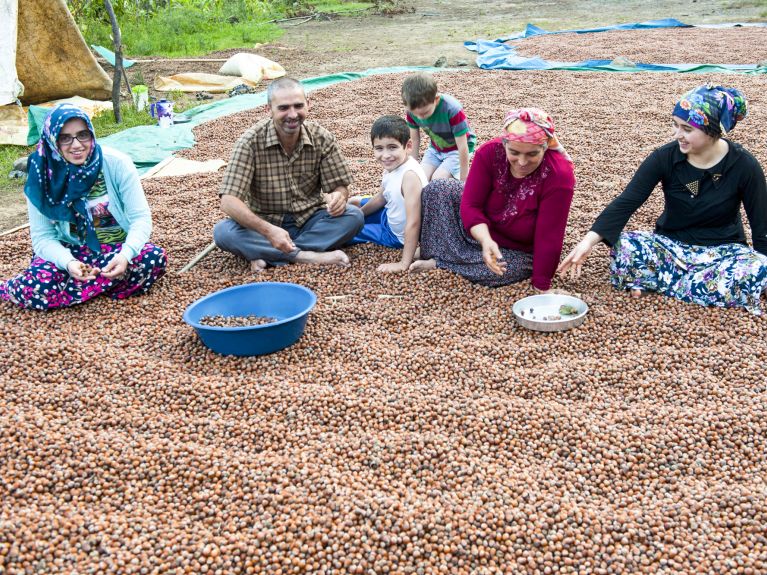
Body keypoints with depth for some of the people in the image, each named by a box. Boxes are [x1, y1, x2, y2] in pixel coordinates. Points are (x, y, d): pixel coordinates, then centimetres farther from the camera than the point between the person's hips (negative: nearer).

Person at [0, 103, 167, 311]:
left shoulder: (116, 163, -14)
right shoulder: (42, 176, -11)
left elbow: (140, 217, -14)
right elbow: (42, 237, -9)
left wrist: (125, 254, -34)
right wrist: (68, 262, -31)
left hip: (117, 249, 1)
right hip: (71, 253, -1)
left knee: (155, 258, -32)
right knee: (35, 288, -30)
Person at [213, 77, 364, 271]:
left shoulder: (322, 138, -8)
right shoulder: (250, 141, -16)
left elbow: (340, 186, -1)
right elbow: (229, 201, -23)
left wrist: (339, 196, -28)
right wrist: (268, 230, -39)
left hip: (310, 221, 2)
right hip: (265, 225, -2)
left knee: (354, 216, -24)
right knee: (222, 232, -29)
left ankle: (267, 254, -25)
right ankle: (305, 256, -30)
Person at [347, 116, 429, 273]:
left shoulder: (409, 175, -35)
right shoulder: (392, 167, -8)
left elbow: (413, 224, -36)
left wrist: (404, 264, -36)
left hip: (398, 234, -8)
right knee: (354, 204, 22)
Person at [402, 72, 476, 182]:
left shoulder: (453, 110, -35)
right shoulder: (414, 110, -21)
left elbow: (462, 147, -26)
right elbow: (414, 142, -6)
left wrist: (463, 180, -19)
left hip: (456, 149, -4)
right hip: (435, 149, 5)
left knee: (437, 180, -23)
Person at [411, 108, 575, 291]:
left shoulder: (559, 175, -30)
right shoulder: (490, 152, -22)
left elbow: (549, 237, -28)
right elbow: (470, 205, -22)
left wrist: (541, 288, -26)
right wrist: (485, 240, -41)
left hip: (519, 251, -2)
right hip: (481, 232, 3)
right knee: (438, 189, -16)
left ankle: (438, 262, -14)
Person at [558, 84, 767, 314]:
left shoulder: (744, 165, -12)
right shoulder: (665, 157, -12)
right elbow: (626, 202, -18)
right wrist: (589, 241, -30)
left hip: (722, 250, 1)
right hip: (671, 245, 0)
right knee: (624, 246, -30)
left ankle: (657, 280, -23)